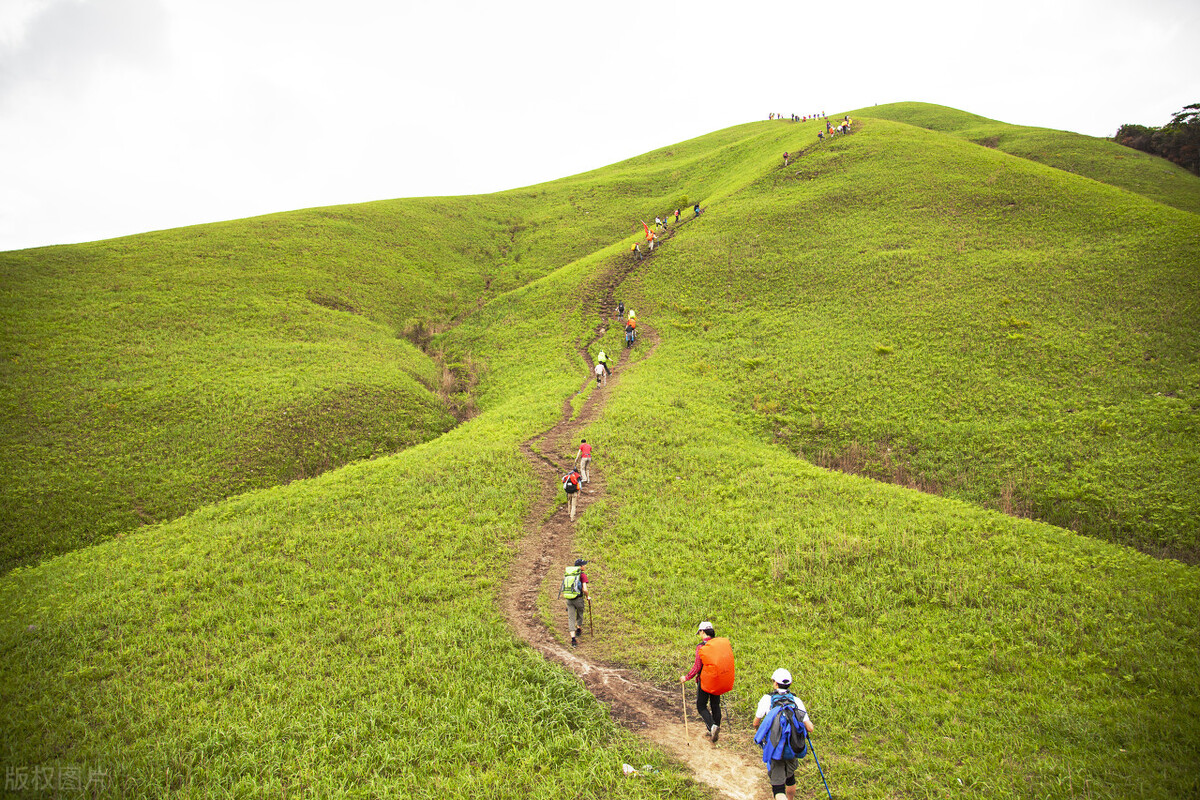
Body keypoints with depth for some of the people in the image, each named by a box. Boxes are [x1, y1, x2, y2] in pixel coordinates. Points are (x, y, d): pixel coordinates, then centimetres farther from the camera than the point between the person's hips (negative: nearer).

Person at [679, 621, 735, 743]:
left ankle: (712, 726, -13)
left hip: (706, 680, -5)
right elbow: (727, 660, 5)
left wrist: (686, 678, -4)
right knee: (715, 705, 19)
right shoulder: (722, 643, -1)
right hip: (719, 681, 5)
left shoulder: (701, 647, -16)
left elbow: (697, 667, -16)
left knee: (701, 706, 8)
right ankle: (714, 732, 25)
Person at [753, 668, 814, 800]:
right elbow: (809, 728, -2)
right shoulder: (796, 701, 1)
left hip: (775, 749, -3)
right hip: (793, 749, 4)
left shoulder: (767, 699, -5)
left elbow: (756, 723, 4)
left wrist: (756, 730, 27)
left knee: (778, 785, -1)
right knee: (790, 776, 29)